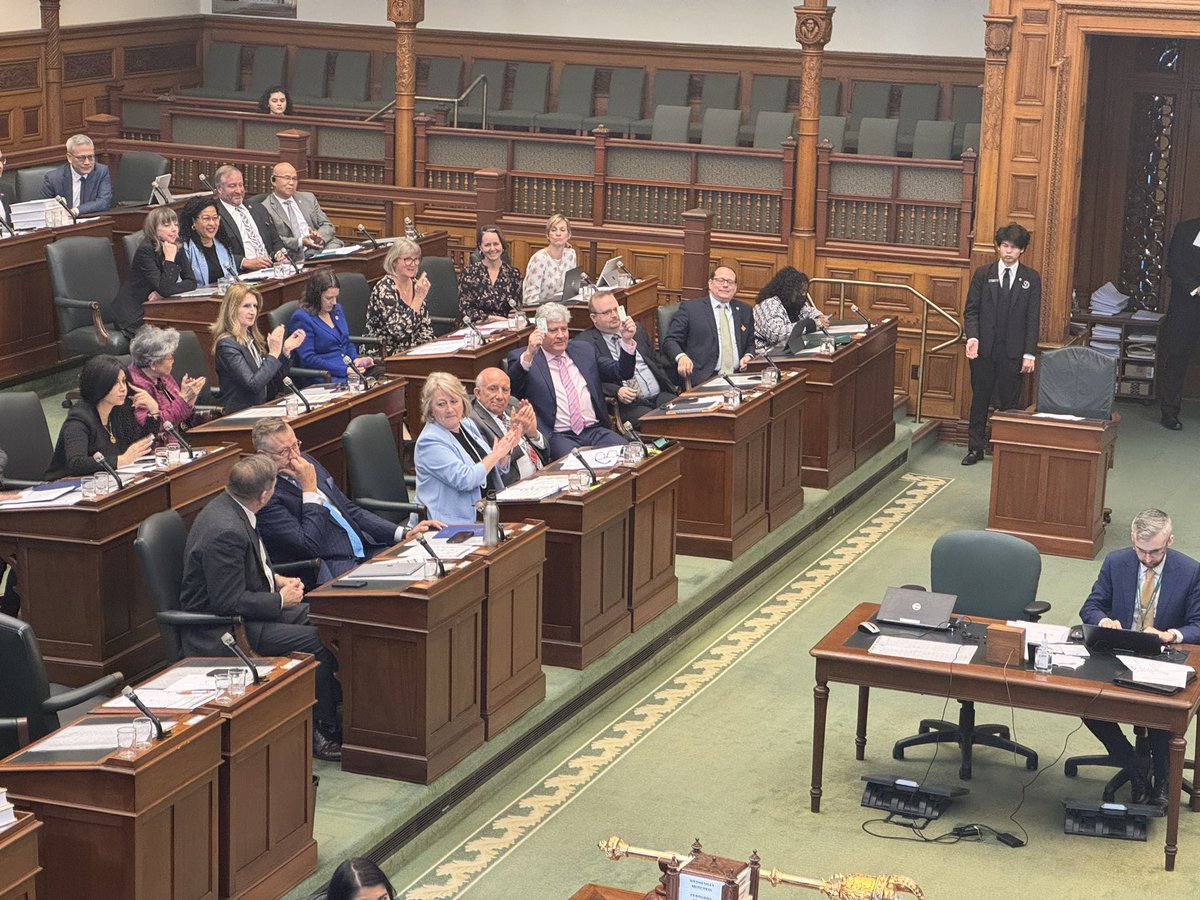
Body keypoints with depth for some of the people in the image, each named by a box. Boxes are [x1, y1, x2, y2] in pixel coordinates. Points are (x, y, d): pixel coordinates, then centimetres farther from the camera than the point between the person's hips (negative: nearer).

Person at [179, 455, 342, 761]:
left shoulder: (229, 506, 1)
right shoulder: (225, 531, -29)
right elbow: (229, 603, -25)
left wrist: (275, 579, 6)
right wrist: (281, 600, -14)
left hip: (243, 608, 10)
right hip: (219, 630, -10)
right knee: (317, 641, -18)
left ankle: (337, 708, 12)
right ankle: (321, 733, -4)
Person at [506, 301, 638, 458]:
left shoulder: (584, 349, 19)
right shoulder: (522, 358, 4)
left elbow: (621, 373, 19)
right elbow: (511, 385, -15)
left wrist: (627, 341, 2)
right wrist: (529, 355, -30)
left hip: (595, 430, 5)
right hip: (557, 436, -4)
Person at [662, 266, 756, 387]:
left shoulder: (744, 311, 20)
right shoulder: (690, 307, 6)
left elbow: (751, 344, 29)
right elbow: (670, 341, 2)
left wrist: (748, 356, 5)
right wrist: (681, 357, -20)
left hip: (737, 378, 4)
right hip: (702, 380, -4)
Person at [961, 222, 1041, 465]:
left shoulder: (1031, 279, 3)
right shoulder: (982, 274, 5)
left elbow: (1033, 318, 1)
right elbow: (971, 311, 4)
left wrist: (1029, 353, -5)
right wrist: (972, 337, -13)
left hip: (1013, 351, -1)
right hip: (984, 348, 1)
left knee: (1010, 401, 3)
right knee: (980, 399, 7)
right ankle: (975, 448, 16)